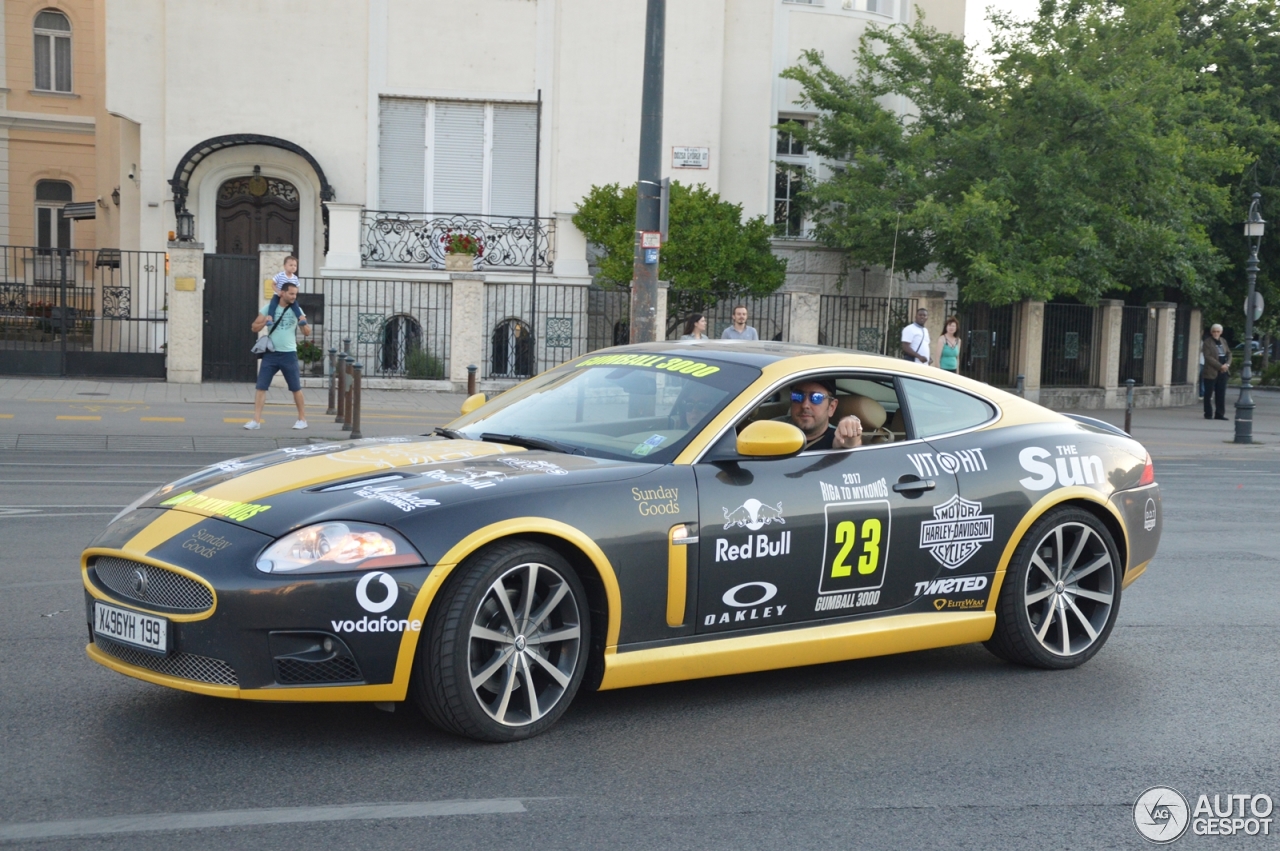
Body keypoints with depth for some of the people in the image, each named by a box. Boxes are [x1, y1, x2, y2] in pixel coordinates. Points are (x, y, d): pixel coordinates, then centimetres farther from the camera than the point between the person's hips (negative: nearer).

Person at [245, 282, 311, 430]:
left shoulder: (296, 310, 1)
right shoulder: (269, 307, 0)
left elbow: (308, 333, -1)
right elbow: (255, 328, 4)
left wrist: (304, 323, -21)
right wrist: (264, 322, -16)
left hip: (289, 354, 0)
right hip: (270, 354, 0)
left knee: (296, 388, 7)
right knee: (261, 387, -4)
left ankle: (302, 419, 20)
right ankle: (256, 420, -2)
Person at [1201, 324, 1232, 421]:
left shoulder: (1223, 341, 14)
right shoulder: (1207, 342, -5)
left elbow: (1229, 353, 16)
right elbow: (1208, 357, -14)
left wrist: (1227, 364, -4)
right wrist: (1220, 366, -18)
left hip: (1222, 372, 6)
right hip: (1211, 372, -5)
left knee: (1221, 394, 5)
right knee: (1209, 394, 1)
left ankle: (1220, 414, 9)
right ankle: (1208, 414, 7)